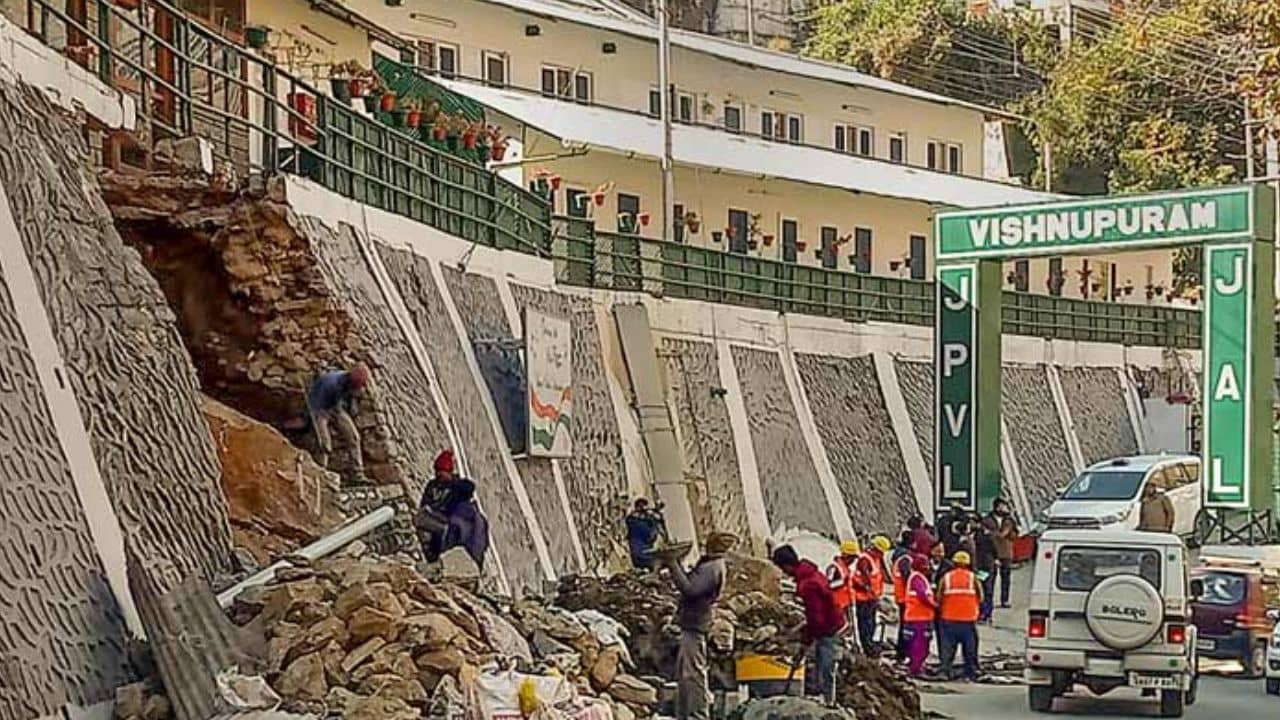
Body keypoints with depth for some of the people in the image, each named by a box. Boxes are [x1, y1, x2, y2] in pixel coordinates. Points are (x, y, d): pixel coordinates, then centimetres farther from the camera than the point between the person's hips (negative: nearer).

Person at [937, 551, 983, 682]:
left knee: (947, 646, 7)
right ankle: (970, 674, 10)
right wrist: (977, 612, 21)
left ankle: (945, 671, 1)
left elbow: (939, 598, 1)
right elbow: (980, 598, 3)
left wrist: (940, 612, 18)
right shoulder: (973, 578, 0)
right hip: (969, 618, 0)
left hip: (949, 618, 0)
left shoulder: (946, 578, 0)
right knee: (969, 648, 8)